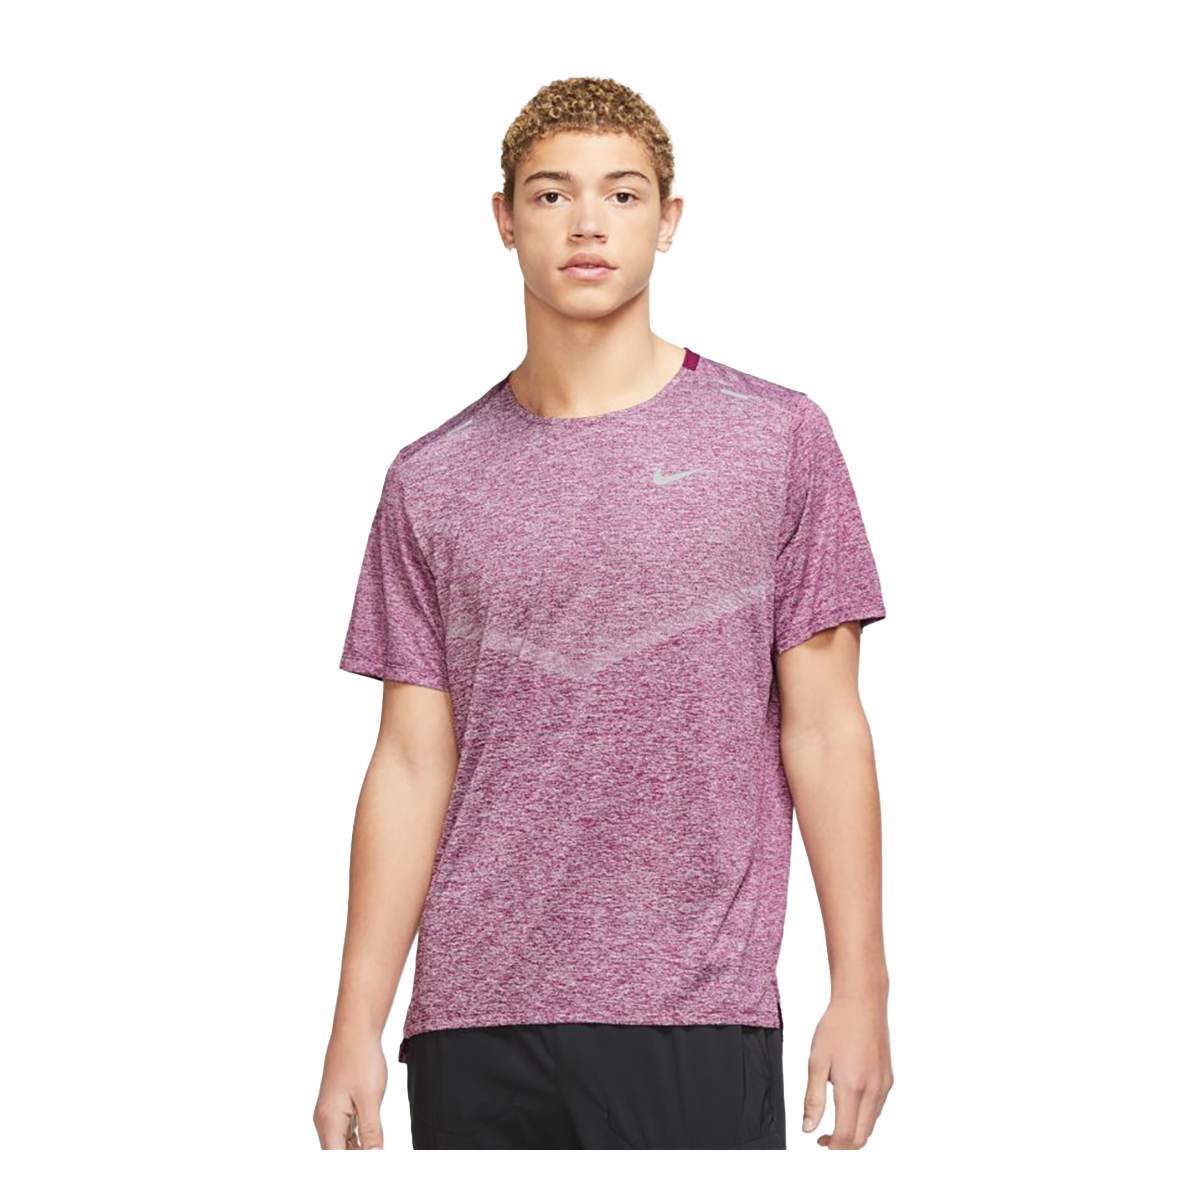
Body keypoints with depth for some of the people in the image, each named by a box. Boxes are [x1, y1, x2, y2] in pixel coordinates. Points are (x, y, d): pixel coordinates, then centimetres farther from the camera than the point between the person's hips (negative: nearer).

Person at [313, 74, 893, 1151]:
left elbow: (823, 730, 3)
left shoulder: (777, 438, 4)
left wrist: (860, 989, -2)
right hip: (472, 1022, 2)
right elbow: (413, 766, 8)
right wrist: (357, 1028, 2)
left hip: (697, 1019, -2)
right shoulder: (433, 483, 9)